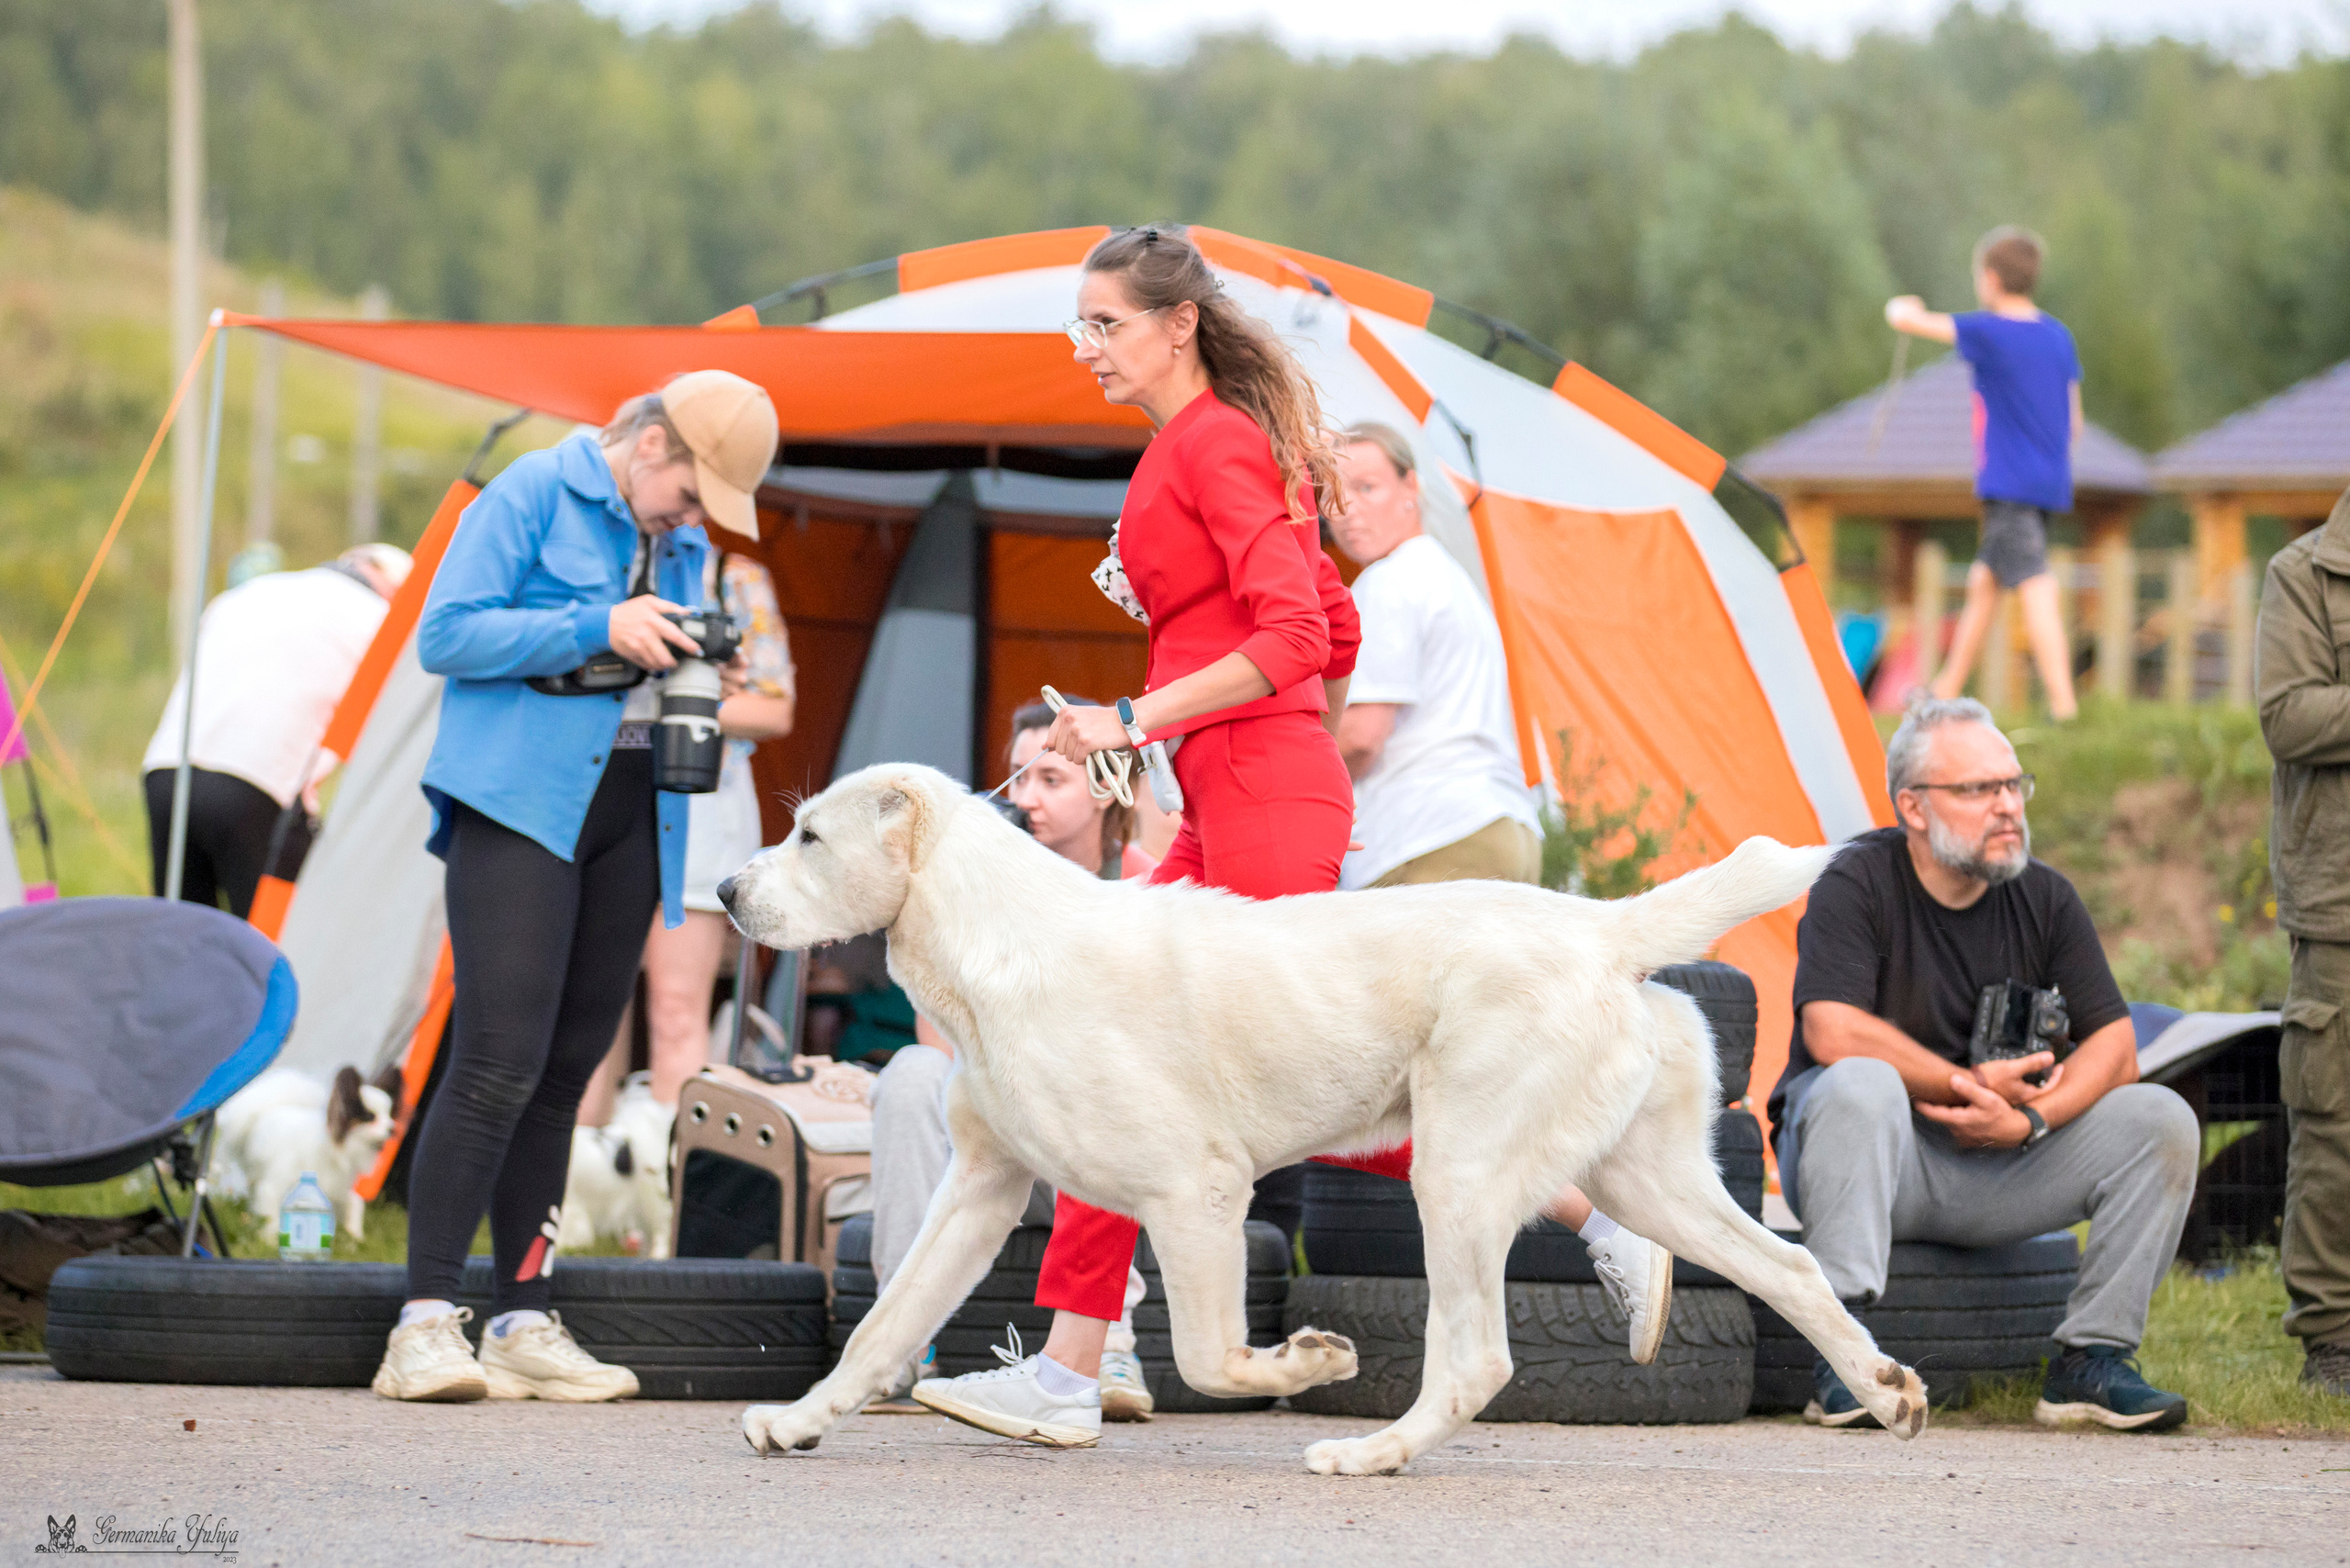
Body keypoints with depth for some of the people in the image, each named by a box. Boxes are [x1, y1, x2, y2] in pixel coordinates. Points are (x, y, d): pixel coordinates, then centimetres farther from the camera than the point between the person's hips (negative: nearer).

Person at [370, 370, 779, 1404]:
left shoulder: (683, 542, 17)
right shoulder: (533, 495, -5)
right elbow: (447, 633, -10)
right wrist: (598, 629, -17)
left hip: (628, 814, 7)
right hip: (519, 804, -7)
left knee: (566, 1074, 6)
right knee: (501, 1061, -16)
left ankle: (521, 1322, 10)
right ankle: (425, 1325, -15)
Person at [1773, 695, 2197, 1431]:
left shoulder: (2044, 896, 4)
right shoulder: (1857, 884, -11)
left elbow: (2114, 1045, 0)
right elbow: (1833, 1032, -24)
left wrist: (2031, 1116, -19)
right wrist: (1971, 1085, -19)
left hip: (1999, 1166, 5)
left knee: (2161, 1120, -12)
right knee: (1860, 1087, -37)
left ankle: (2091, 1360, -8)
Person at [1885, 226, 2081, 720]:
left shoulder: (1987, 331, -10)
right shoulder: (2058, 336, 10)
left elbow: (1902, 318, -6)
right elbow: (2074, 423, 14)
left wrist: (1903, 305, 18)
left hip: (2010, 485, -8)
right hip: (2052, 481, 8)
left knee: (2036, 591, -15)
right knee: (1983, 583, 19)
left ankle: (2065, 708, -25)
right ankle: (1947, 692, 29)